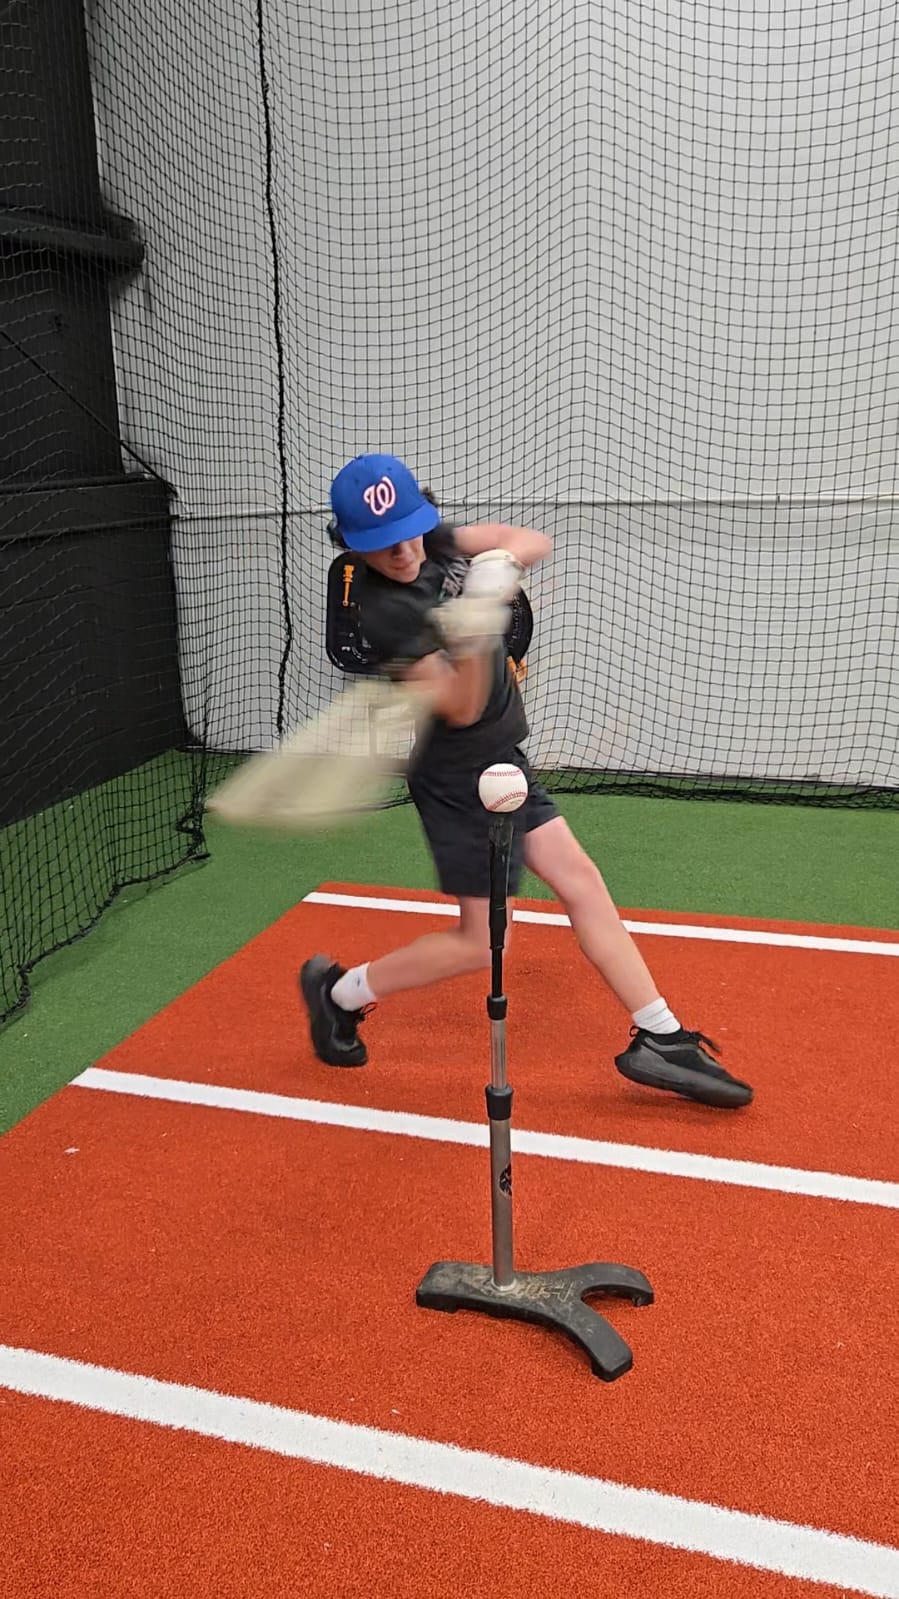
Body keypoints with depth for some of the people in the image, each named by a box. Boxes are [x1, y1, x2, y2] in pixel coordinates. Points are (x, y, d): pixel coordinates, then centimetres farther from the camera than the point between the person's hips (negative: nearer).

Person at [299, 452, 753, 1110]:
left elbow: (535, 541, -1)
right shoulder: (386, 612, -24)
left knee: (580, 879, 7)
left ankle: (661, 1040, 14)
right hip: (460, 779, -8)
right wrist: (473, 642, -42)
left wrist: (501, 561, -23)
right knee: (478, 943, -1)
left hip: (501, 757, 8)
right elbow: (461, 710, -24)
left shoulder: (433, 539, -2)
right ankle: (341, 991, 19)